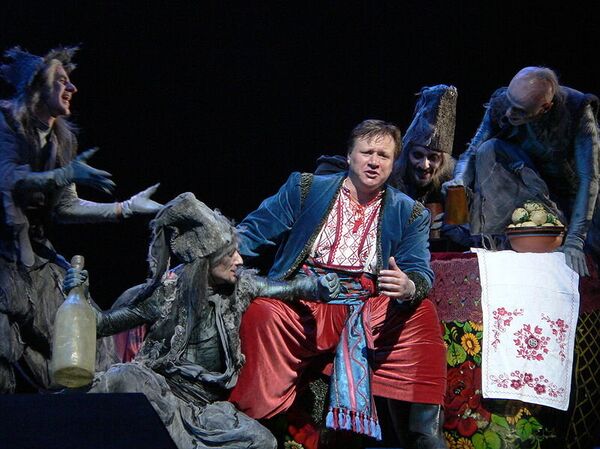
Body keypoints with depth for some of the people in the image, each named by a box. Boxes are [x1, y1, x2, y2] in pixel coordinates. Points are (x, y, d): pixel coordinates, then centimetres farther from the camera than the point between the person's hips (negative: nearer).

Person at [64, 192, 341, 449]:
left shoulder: (239, 285, 3)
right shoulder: (164, 292, -7)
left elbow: (288, 289, 11)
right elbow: (105, 324, 0)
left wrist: (318, 287, -9)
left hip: (204, 405, 5)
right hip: (160, 391, -5)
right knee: (124, 378, -37)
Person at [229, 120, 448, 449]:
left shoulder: (409, 213, 14)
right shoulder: (306, 188, 12)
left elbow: (420, 273, 3)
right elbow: (254, 232, 7)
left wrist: (409, 288, -23)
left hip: (370, 304, 1)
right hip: (303, 300, -1)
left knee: (422, 314, -24)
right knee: (262, 313, -31)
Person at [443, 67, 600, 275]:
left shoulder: (578, 111, -29)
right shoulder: (501, 104, -22)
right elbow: (472, 151, -11)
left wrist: (574, 241, -39)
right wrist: (459, 180, -35)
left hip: (571, 188, -1)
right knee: (489, 150, -27)